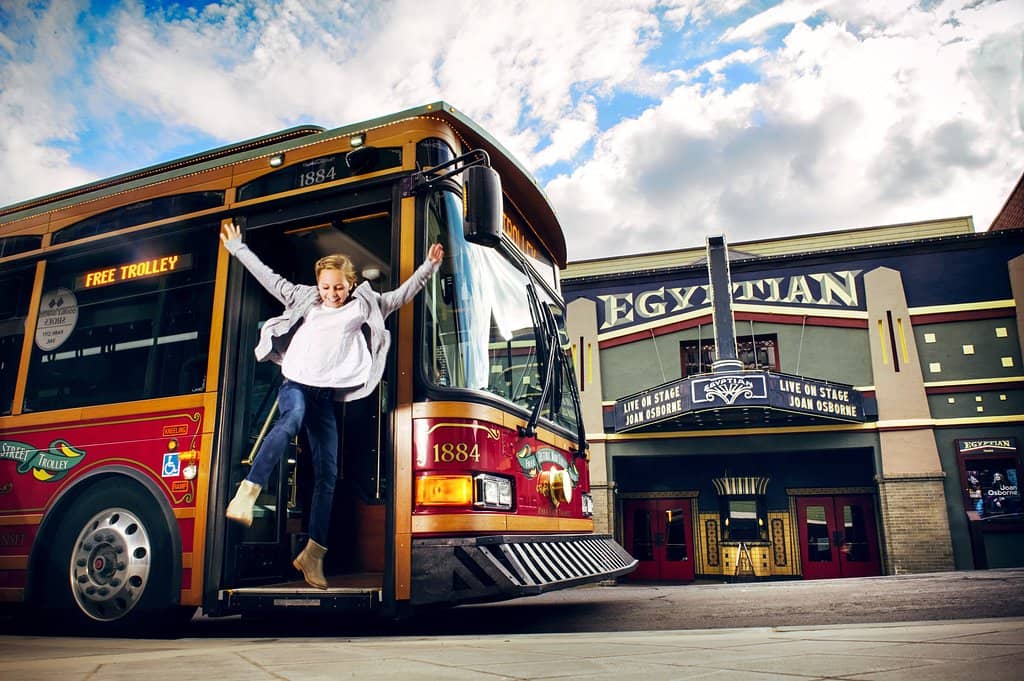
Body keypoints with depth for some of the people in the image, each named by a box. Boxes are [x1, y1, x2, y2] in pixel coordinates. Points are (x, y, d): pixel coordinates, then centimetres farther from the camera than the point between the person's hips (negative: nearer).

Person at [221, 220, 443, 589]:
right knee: (292, 419, -38)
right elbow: (268, 276, 23)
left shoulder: (365, 306, 15)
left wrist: (428, 267, 5)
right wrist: (238, 248, 27)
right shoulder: (304, 299, 17)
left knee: (327, 472, -4)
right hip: (295, 383, -1)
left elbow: (402, 294, 14)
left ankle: (313, 554, 1)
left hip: (327, 395, 1)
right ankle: (247, 492, -42)